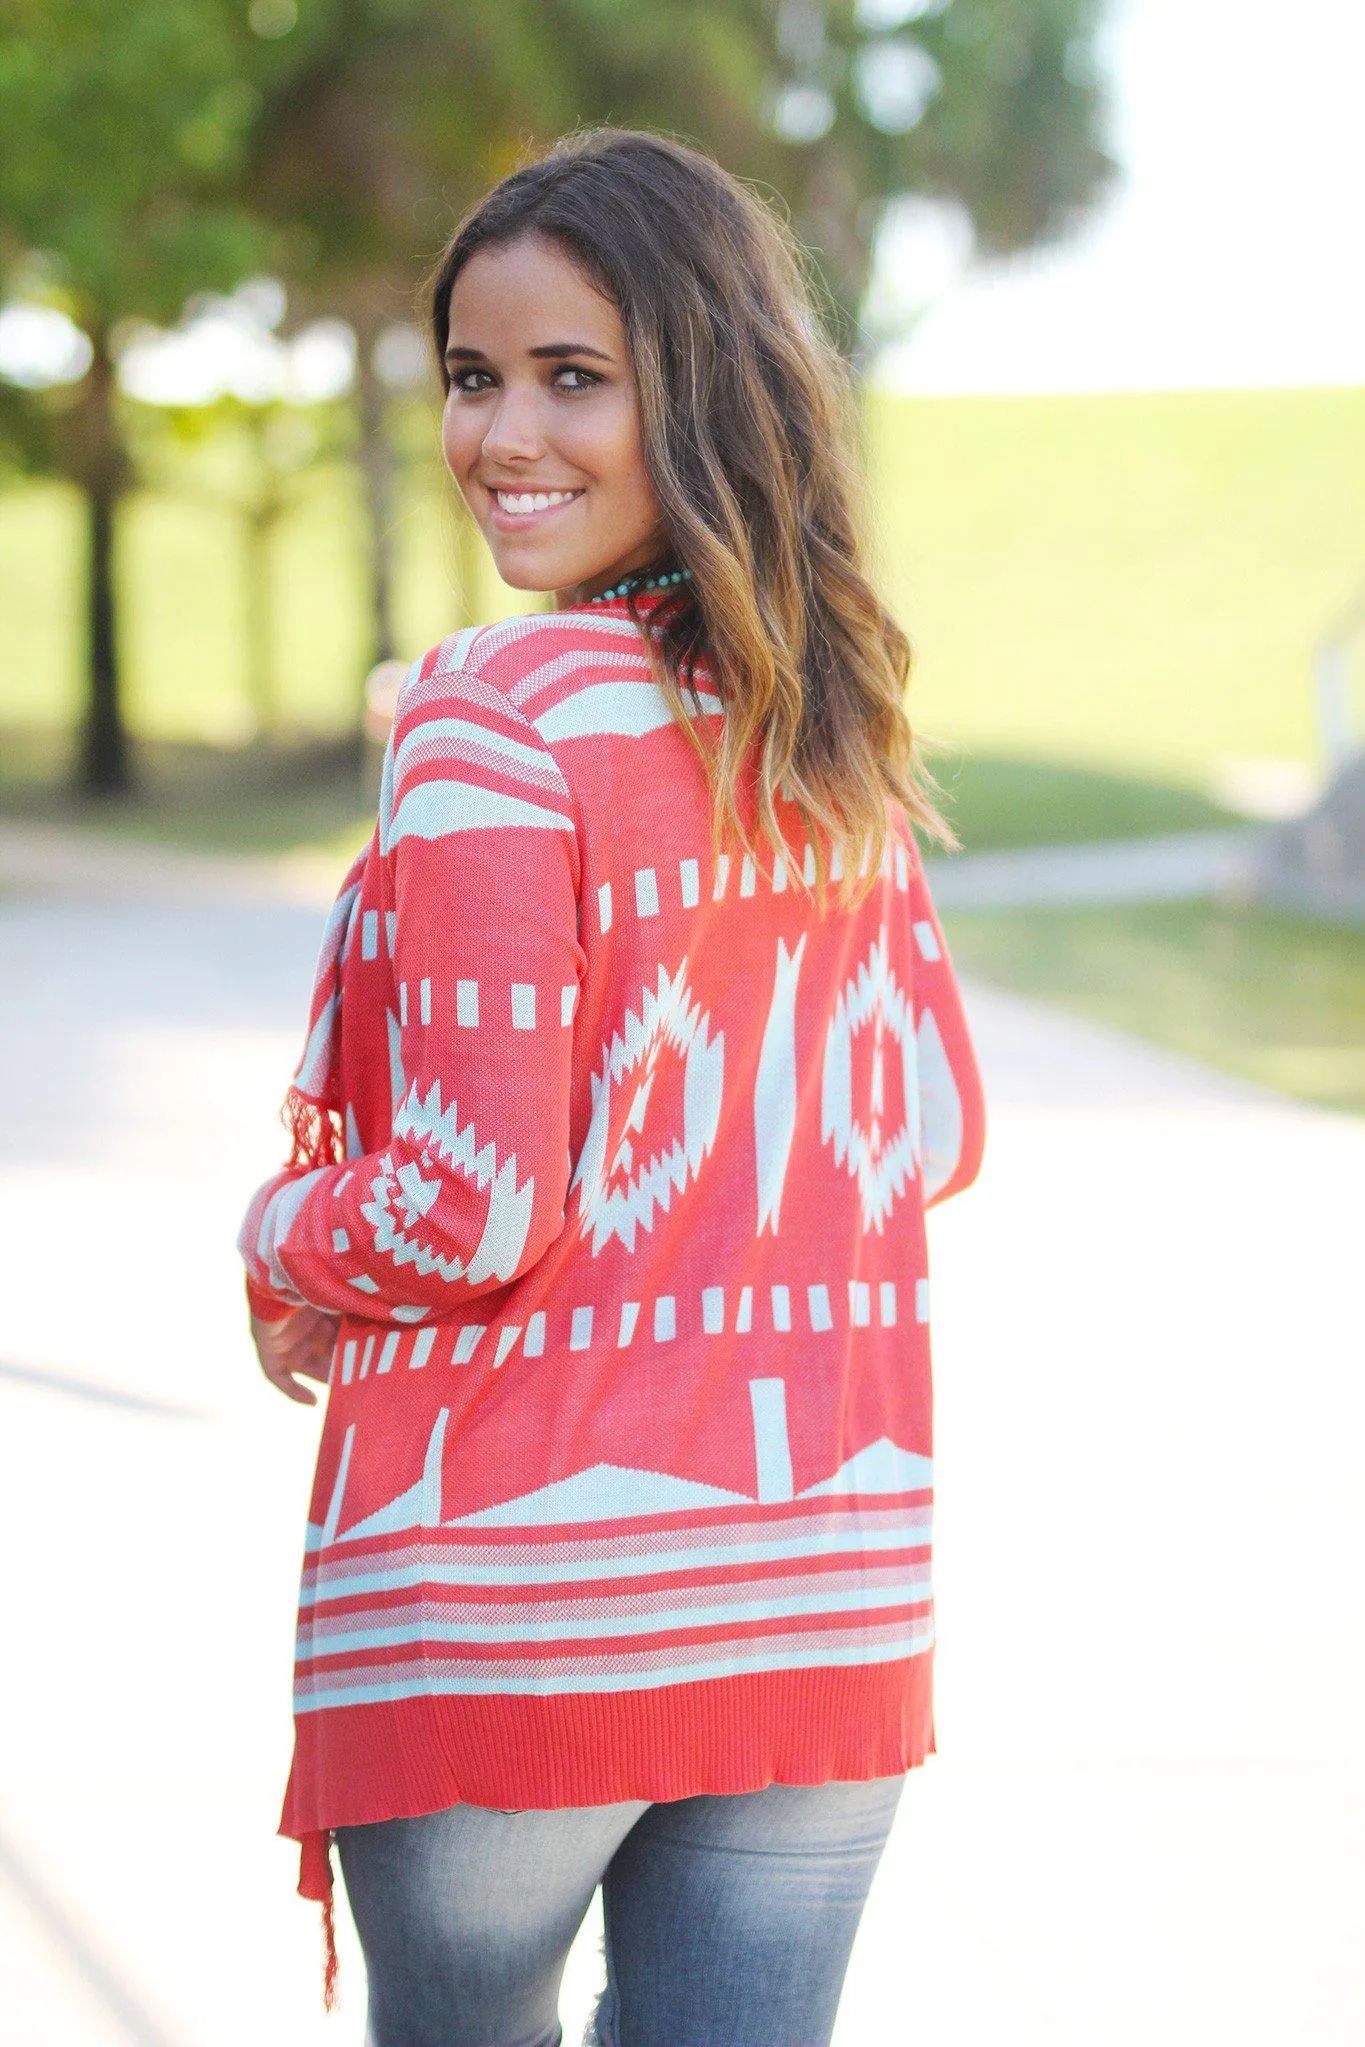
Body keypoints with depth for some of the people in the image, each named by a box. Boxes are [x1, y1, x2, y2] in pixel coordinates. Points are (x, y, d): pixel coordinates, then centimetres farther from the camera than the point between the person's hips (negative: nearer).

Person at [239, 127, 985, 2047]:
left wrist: (283, 1244, 2)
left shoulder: (493, 719, -15)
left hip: (515, 1604, -5)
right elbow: (932, 1134, 14)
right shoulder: (836, 725, 5)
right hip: (832, 1591, 5)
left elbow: (471, 1209, -18)